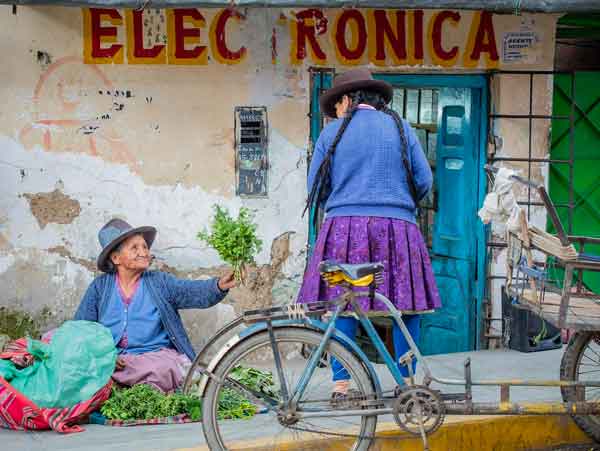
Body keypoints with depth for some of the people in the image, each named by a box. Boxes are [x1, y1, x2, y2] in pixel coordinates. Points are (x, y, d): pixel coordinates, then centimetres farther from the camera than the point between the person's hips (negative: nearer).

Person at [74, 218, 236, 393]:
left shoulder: (160, 281, 9)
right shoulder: (100, 286, 11)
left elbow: (195, 291, -7)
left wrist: (219, 286, -30)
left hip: (156, 356, 0)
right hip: (110, 358, 0)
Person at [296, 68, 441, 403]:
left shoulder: (333, 131, 7)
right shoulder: (401, 128, 10)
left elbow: (315, 188, 8)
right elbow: (424, 181, 7)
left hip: (344, 227, 0)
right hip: (398, 226, 0)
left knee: (342, 308, 3)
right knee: (405, 305, 7)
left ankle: (341, 387, 2)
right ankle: (407, 383, 9)